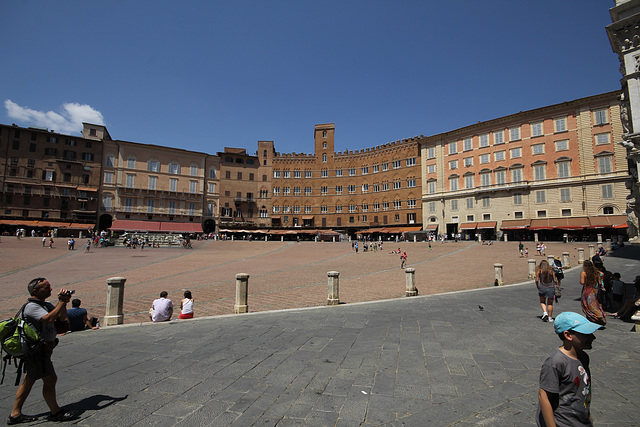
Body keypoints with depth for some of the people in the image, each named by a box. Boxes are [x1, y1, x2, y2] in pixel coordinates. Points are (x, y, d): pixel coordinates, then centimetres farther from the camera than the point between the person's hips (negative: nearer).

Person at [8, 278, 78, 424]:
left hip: (43, 349, 9)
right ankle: (56, 413, 13)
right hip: (37, 350, -9)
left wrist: (63, 302, -6)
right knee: (50, 379, 0)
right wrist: (62, 302, -26)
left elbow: (61, 317, 9)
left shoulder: (46, 305, 11)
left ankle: (15, 414, 28)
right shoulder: (32, 306, -19)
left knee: (29, 380, 17)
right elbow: (49, 318, -33)